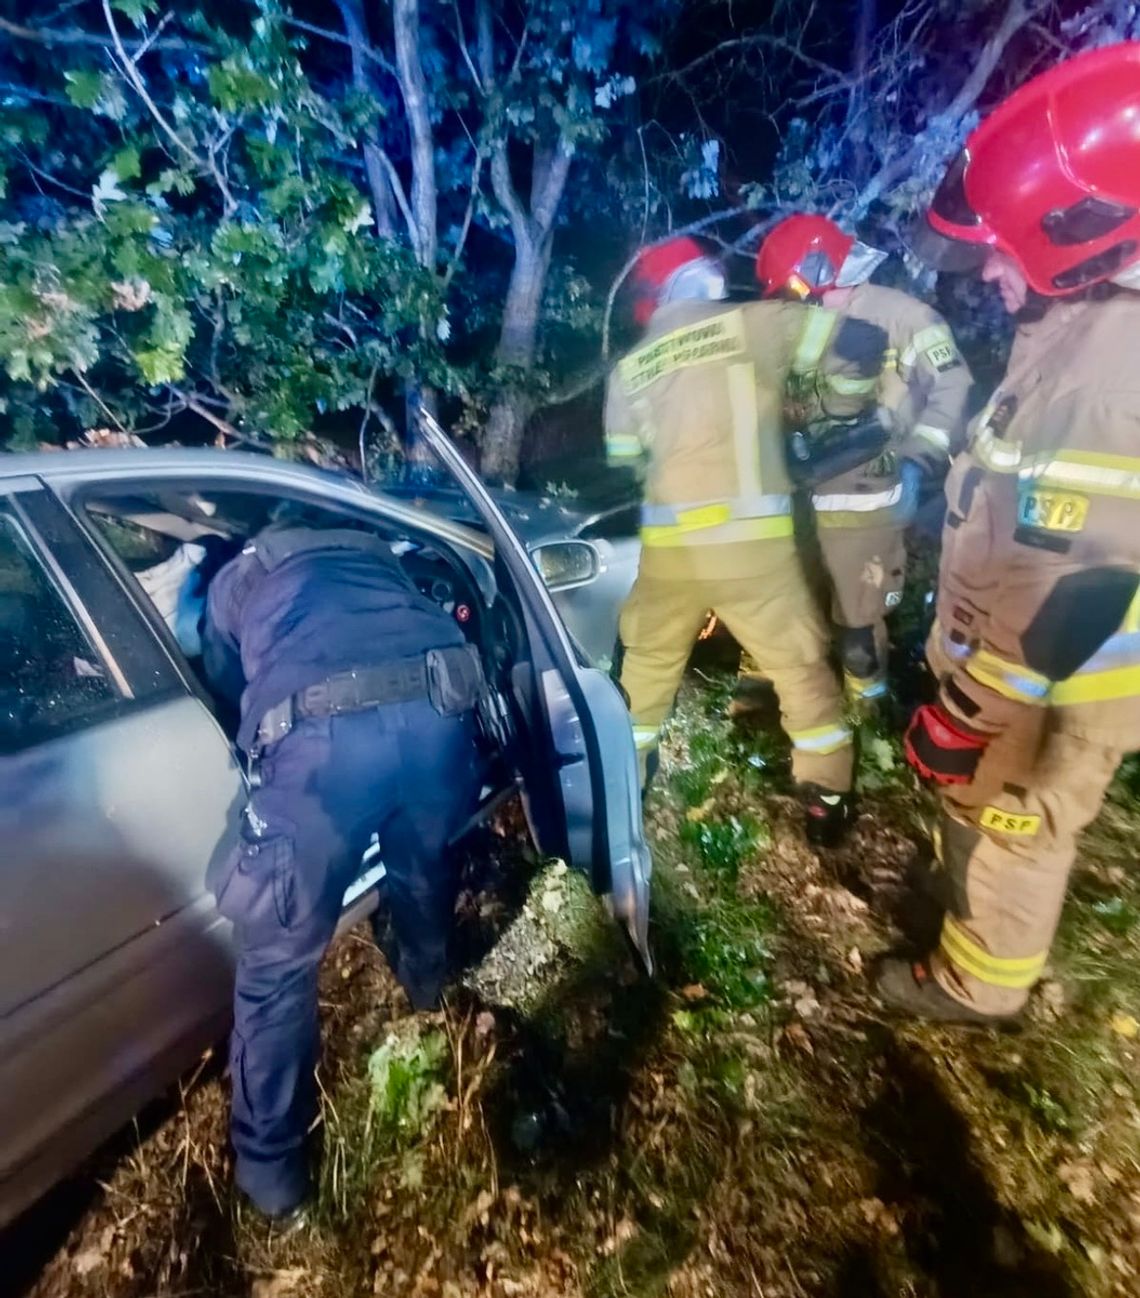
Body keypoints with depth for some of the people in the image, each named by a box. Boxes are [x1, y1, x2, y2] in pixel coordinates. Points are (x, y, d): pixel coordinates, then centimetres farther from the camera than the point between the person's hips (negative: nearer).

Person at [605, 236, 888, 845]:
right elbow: (860, 344, 3)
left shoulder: (629, 368, 12)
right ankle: (826, 799, 25)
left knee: (648, 661, 21)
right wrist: (843, 408, 21)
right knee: (801, 664, 14)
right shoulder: (755, 323, 4)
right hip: (750, 541, -2)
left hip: (668, 544, 3)